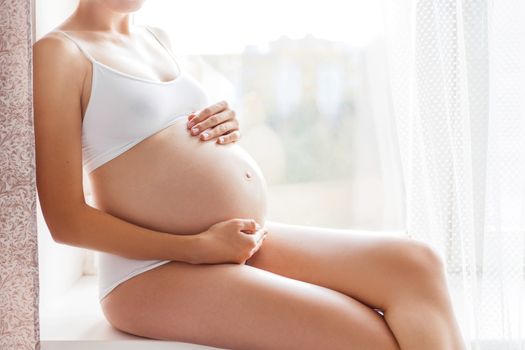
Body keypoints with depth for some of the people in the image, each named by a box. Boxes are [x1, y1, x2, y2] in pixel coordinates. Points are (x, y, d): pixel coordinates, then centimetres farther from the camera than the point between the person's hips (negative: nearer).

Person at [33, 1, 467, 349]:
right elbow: (66, 219, -10)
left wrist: (224, 127, 5)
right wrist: (199, 248, -17)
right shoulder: (59, 53, -4)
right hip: (160, 271, -8)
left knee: (414, 263, -13)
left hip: (248, 243, 8)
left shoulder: (157, 40, 20)